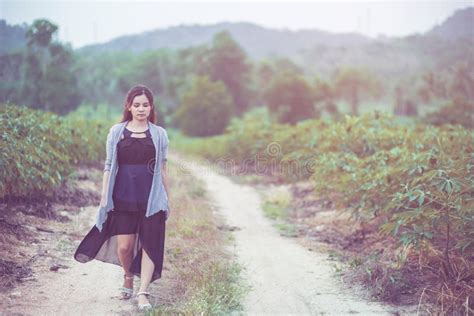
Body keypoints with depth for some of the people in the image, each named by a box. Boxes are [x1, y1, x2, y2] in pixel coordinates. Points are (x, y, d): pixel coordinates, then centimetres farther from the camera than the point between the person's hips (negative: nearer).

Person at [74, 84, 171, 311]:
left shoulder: (159, 134, 6)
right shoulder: (116, 132, 5)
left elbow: (162, 169, 9)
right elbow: (109, 166, 7)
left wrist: (167, 200, 9)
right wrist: (104, 197, 3)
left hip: (151, 199, 0)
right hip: (123, 198, 0)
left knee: (149, 244, -3)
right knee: (124, 246, 0)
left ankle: (143, 292, 3)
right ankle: (128, 277, 30)